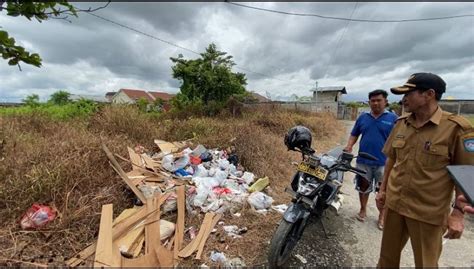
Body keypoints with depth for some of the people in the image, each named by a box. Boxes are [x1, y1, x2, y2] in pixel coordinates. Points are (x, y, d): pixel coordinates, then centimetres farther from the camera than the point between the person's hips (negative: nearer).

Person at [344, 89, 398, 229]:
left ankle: (382, 216, 26)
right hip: (363, 161, 2)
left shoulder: (393, 118, -2)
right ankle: (363, 210, 35)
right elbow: (354, 134, 10)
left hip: (384, 162, -2)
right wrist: (349, 146, -8)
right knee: (363, 187, 15)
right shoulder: (362, 117, 6)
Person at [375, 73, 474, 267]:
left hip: (428, 212, -4)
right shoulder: (401, 123, 2)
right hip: (394, 204, 4)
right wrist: (382, 189, 11)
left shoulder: (457, 128, -14)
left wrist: (458, 213, -13)